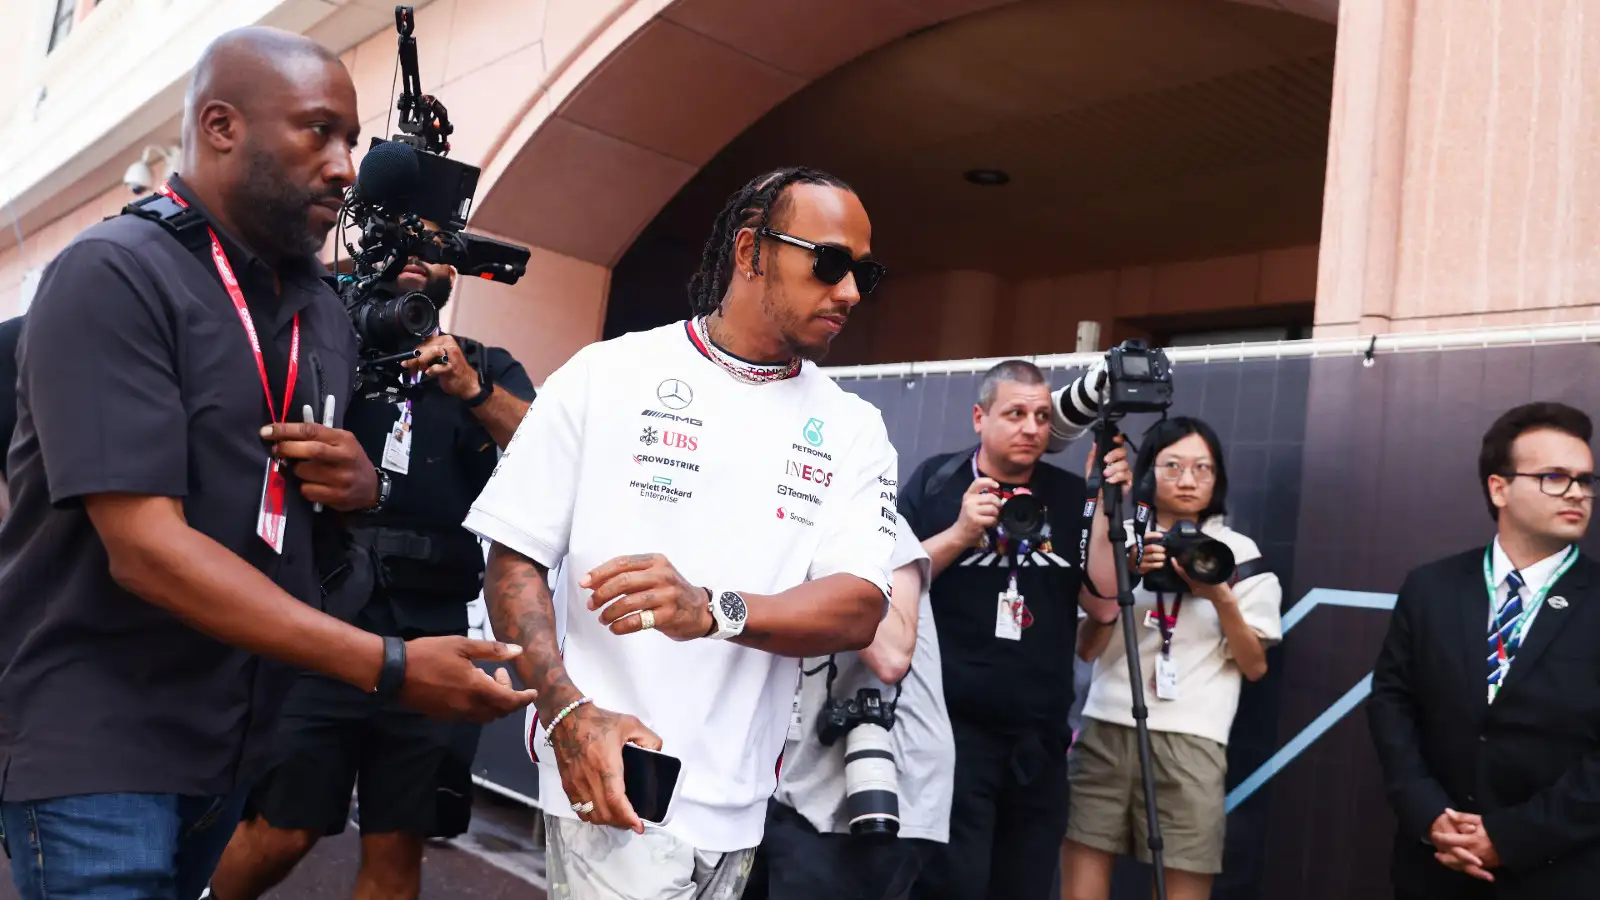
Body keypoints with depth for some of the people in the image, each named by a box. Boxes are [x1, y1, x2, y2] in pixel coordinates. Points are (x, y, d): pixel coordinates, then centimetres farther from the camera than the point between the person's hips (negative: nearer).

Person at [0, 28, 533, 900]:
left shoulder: (323, 312, 8)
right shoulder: (112, 275, -16)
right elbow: (143, 545, -24)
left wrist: (359, 488, -8)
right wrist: (391, 666, -29)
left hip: (236, 734, 7)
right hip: (94, 740, -7)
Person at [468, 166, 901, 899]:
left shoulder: (853, 430, 3)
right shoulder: (606, 374, -4)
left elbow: (859, 608, -8)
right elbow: (515, 558, -4)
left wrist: (712, 611, -25)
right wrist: (569, 710, -18)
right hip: (616, 781, -3)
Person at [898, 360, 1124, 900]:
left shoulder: (1071, 497, 7)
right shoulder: (935, 482, -1)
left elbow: (1102, 607, 2)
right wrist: (961, 532, -17)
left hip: (1039, 738, 4)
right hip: (951, 726, -4)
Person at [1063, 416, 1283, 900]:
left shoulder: (1240, 554, 6)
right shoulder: (1120, 540, 8)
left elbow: (1255, 666, 5)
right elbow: (1086, 649, 3)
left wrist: (1220, 597, -9)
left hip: (1189, 741, -1)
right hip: (1104, 731, 1)